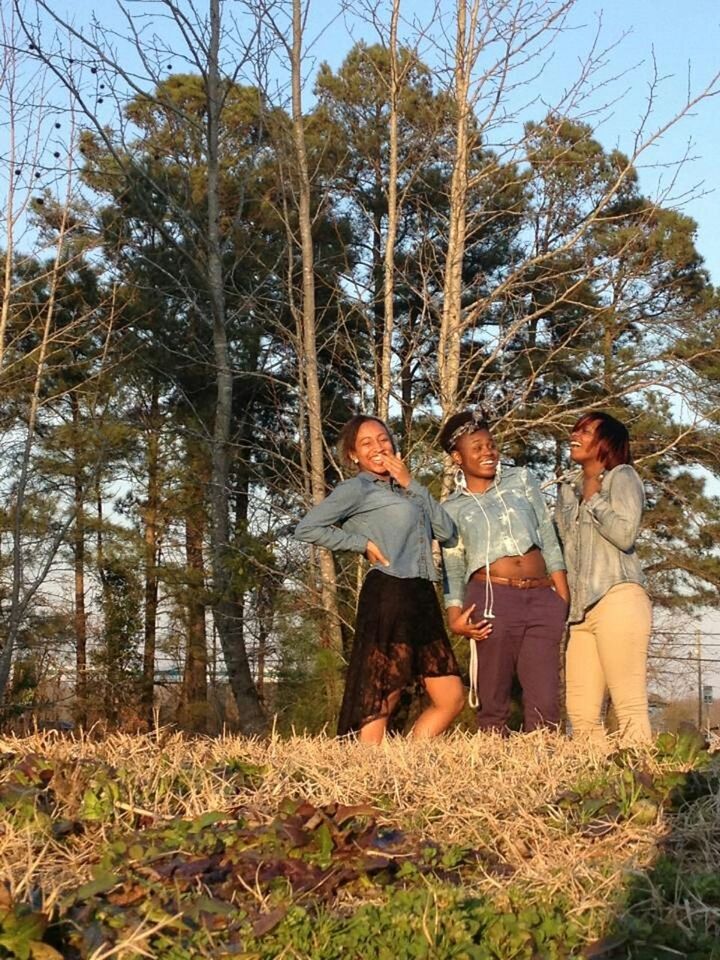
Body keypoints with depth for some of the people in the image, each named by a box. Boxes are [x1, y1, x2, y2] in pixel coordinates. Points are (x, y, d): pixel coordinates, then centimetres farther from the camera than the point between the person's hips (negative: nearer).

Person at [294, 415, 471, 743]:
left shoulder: (402, 489, 20)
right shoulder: (357, 488, -1)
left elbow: (446, 530, 8)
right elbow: (306, 528, -10)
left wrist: (411, 485, 3)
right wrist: (362, 543, -7)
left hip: (422, 597, 8)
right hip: (389, 596, -8)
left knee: (452, 699, 8)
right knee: (381, 703, -4)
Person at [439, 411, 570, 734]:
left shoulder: (521, 480, 16)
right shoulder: (452, 508, 11)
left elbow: (549, 541, 13)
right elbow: (453, 571, 10)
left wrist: (563, 598, 4)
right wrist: (455, 616, -8)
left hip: (542, 599, 2)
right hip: (492, 600, -2)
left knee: (545, 703, -5)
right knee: (493, 704, -1)